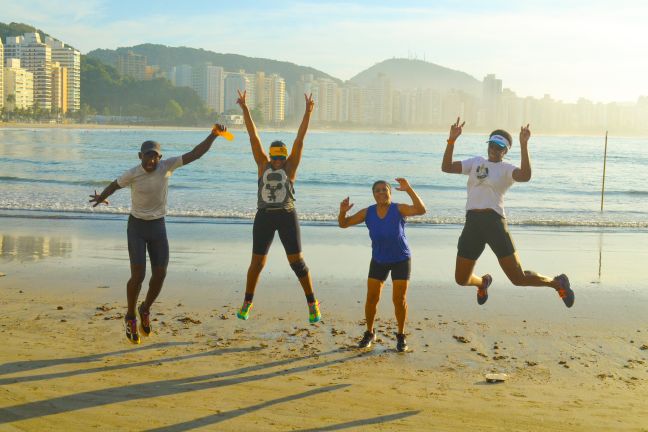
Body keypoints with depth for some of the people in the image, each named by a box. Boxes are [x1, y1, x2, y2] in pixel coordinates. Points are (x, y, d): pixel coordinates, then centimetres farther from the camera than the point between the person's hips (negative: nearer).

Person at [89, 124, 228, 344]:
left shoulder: (167, 166, -9)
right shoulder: (132, 174, -14)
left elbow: (194, 154, -15)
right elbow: (115, 185, 5)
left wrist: (213, 136, -24)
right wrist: (101, 197, -9)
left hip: (158, 226, 3)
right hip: (137, 226, -3)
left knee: (160, 274, 2)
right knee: (138, 275, -9)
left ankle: (145, 309, 30)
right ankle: (131, 317, 14)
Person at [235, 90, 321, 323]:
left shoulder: (290, 166, 1)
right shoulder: (263, 164, 4)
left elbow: (300, 139, -6)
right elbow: (253, 137, 1)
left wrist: (307, 113, -12)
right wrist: (245, 109, -1)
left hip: (287, 217, -2)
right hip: (264, 217, 2)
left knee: (297, 262, -2)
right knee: (257, 263, 9)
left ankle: (312, 303, 11)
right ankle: (247, 303, 27)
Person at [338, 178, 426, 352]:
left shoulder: (399, 209, -19)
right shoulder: (368, 212, -12)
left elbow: (421, 210, -36)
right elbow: (343, 224, -10)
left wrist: (408, 189, -46)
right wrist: (343, 211, -32)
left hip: (401, 259, -2)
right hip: (379, 260, 2)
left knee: (399, 300, -6)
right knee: (371, 299, -1)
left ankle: (401, 336, 14)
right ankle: (370, 333, 20)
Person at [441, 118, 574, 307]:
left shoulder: (506, 169, 3)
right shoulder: (476, 162, 17)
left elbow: (525, 176, -20)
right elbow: (446, 167, 8)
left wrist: (523, 144, -23)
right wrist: (452, 140, -2)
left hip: (494, 222, -4)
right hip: (472, 223, 4)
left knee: (519, 278, -6)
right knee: (461, 279, 10)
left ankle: (557, 283, 22)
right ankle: (483, 282, 47)